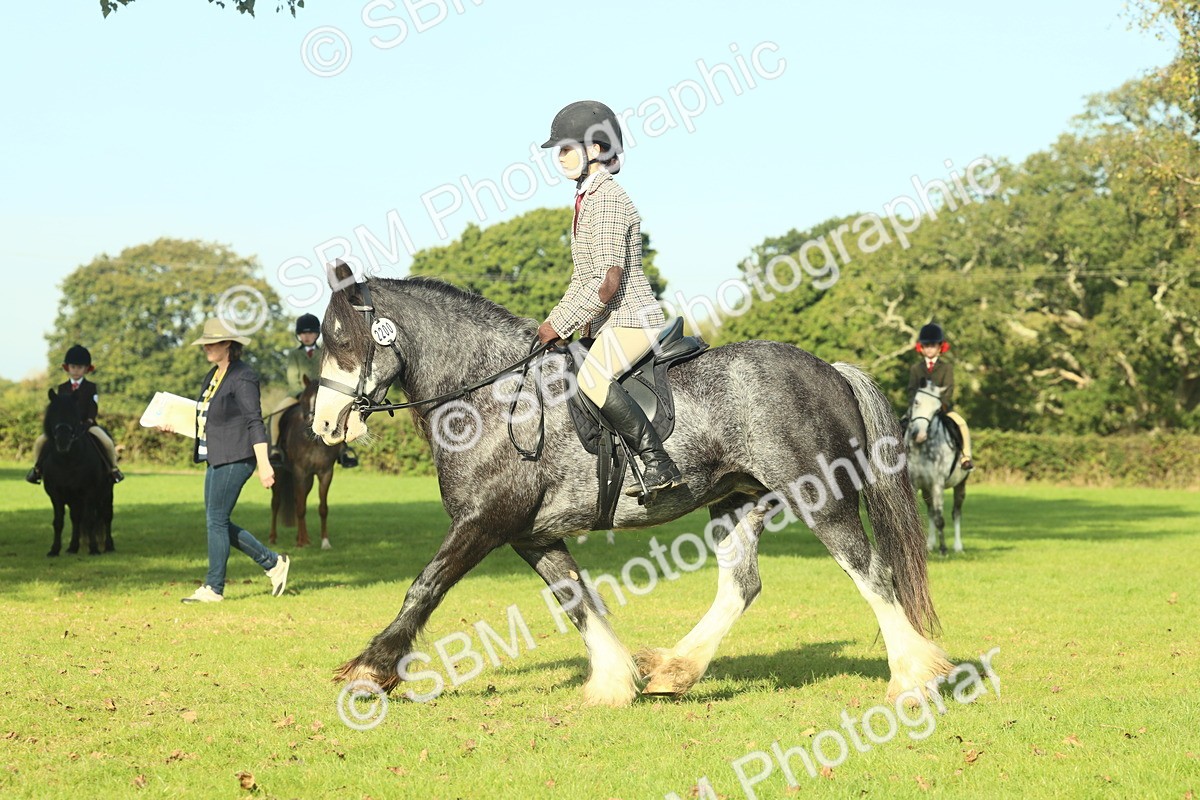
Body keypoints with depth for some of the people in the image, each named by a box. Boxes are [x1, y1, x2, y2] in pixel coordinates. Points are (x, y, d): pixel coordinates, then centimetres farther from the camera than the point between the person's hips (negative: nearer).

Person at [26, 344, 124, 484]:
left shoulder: (91, 387, 4)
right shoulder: (62, 388, 10)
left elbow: (94, 408, -2)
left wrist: (88, 421, -18)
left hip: (86, 424, -2)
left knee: (107, 442, -26)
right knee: (40, 441, -15)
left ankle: (113, 468, -4)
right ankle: (37, 468, 5)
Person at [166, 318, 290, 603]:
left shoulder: (242, 378, -14)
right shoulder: (213, 375, 15)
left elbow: (254, 422, -18)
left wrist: (264, 464, -23)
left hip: (235, 458, -10)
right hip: (217, 459, 10)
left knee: (216, 520, -6)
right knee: (218, 522, 10)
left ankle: (214, 588, 3)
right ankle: (273, 563, 19)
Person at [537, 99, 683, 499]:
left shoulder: (607, 200, -15)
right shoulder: (587, 199, 16)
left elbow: (607, 283, -22)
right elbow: (583, 277, 21)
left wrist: (559, 325, -17)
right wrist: (554, 322, 9)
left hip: (632, 316, -11)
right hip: (609, 321, 11)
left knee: (592, 377, -32)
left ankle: (659, 465, -30)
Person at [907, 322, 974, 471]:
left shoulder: (946, 366, 2)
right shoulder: (916, 368, 8)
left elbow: (948, 388, -8)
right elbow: (912, 390, 3)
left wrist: (942, 405, -23)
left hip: (943, 407, -2)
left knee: (961, 423, -25)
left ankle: (966, 457, -21)